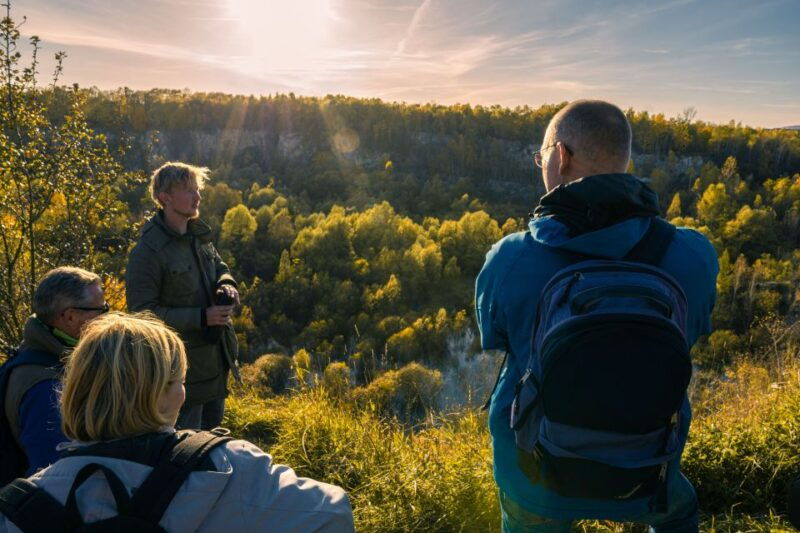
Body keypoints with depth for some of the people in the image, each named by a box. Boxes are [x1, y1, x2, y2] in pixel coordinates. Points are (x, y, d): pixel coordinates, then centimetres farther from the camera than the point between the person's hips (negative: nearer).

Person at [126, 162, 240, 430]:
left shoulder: (198, 234, 4)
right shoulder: (148, 251, -20)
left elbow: (219, 267, 19)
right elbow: (143, 312, -21)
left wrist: (226, 284, -6)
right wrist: (202, 317, -25)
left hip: (216, 357, 8)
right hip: (183, 367, -8)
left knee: (212, 426, 25)